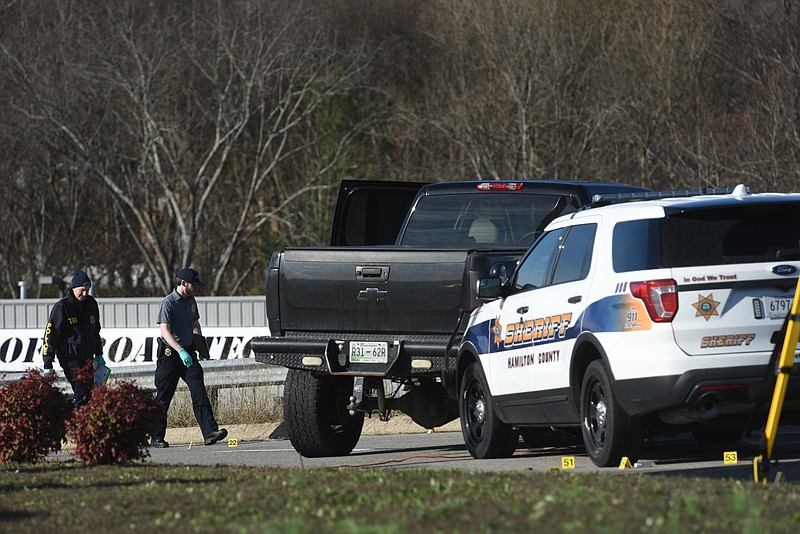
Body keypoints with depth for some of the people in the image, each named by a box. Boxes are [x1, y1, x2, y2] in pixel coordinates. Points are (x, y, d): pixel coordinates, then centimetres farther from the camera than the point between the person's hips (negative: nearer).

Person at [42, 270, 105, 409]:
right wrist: (48, 365, -12)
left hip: (87, 357, 7)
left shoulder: (91, 304, 9)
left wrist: (99, 355, 28)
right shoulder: (62, 307, -11)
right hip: (69, 358, -7)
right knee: (82, 392, -16)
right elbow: (50, 335, -10)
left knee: (88, 391, 4)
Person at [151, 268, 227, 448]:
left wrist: (200, 345, 11)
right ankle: (156, 438, 10)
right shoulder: (168, 303, -11)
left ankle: (210, 432, -17)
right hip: (170, 354, -6)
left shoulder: (191, 301, 13)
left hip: (188, 353, 6)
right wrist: (181, 351, -33)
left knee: (199, 391, -9)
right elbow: (164, 331, -21)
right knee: (163, 397, 1)